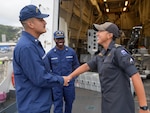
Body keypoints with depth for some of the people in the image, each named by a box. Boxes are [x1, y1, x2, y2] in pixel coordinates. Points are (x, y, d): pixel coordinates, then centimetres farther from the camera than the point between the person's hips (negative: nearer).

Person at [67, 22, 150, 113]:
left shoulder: (118, 51, -17)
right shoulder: (101, 55, 9)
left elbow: (135, 76, -22)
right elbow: (86, 66, 21)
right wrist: (70, 76, 18)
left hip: (120, 105, -8)